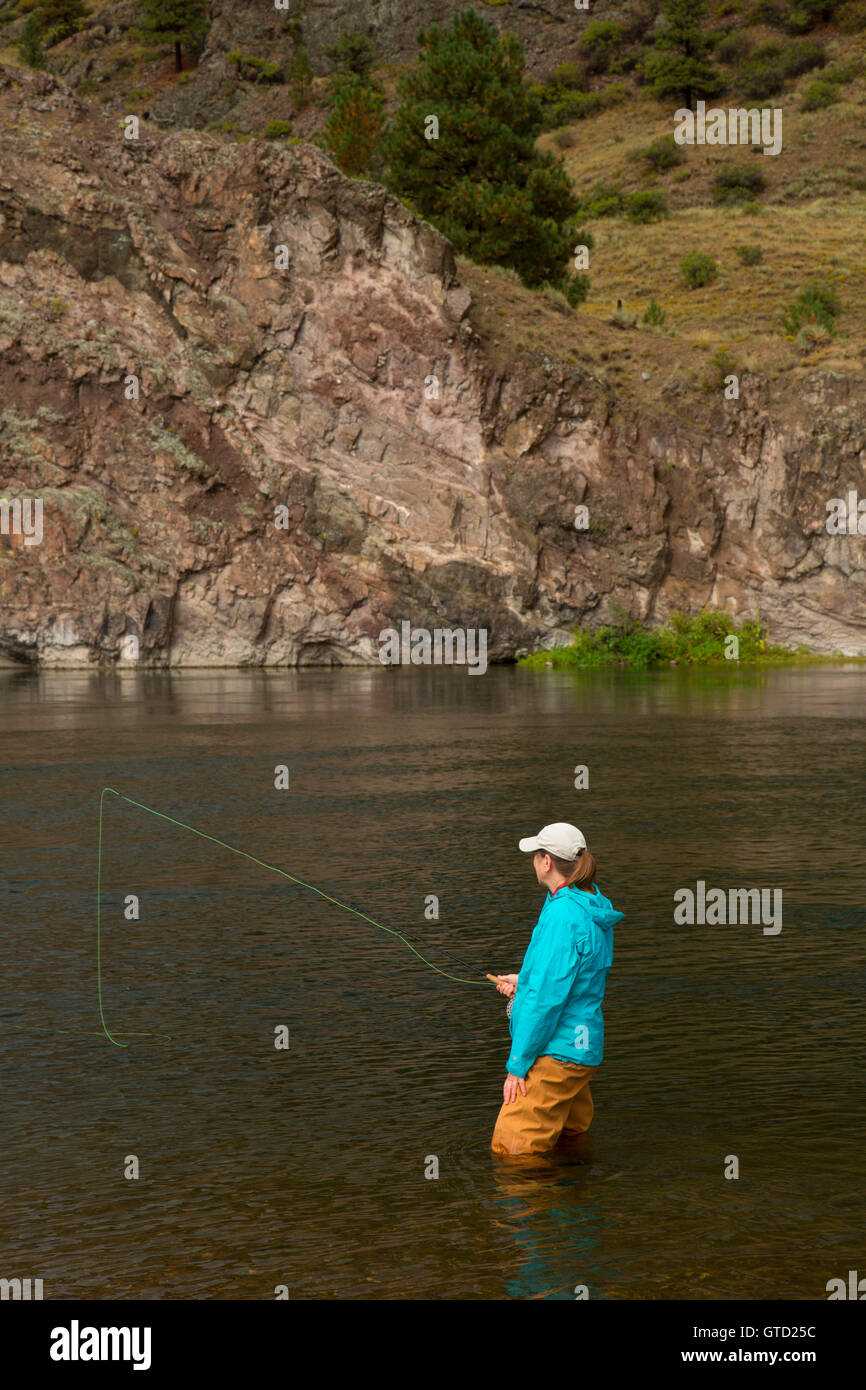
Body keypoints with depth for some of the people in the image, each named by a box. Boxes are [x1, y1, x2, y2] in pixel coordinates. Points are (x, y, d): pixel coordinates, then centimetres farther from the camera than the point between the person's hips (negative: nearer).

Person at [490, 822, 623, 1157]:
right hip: (582, 1049, 10)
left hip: (555, 1051, -10)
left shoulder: (563, 916, -22)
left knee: (512, 1149, -7)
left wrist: (518, 1064, -17)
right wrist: (524, 981, 26)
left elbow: (548, 997, -23)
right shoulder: (592, 909, 8)